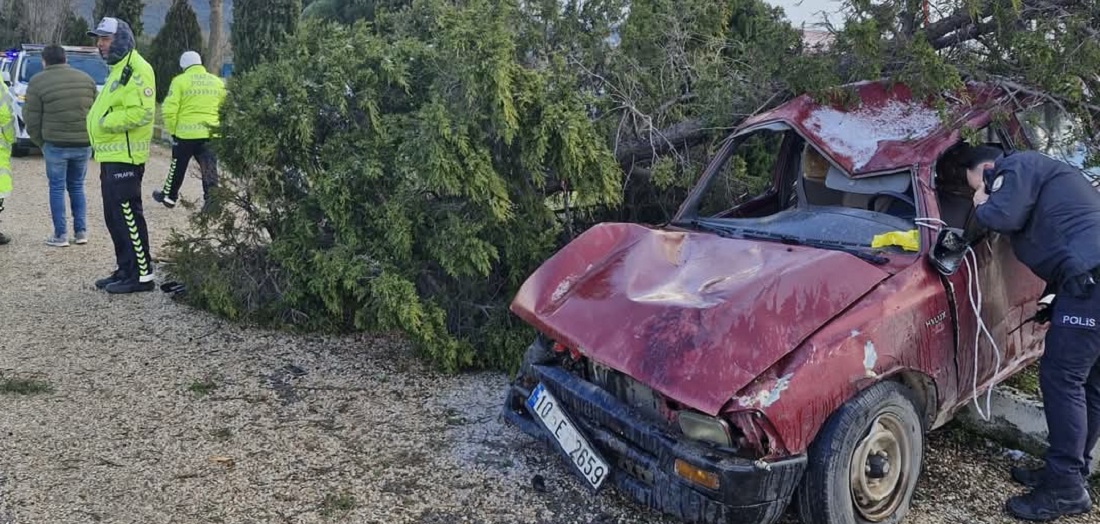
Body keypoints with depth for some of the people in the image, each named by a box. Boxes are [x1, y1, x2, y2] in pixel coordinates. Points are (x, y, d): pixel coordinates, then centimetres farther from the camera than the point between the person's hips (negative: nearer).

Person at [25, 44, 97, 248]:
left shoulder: (38, 82, -3)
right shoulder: (86, 78, 8)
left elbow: (32, 120, -3)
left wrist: (40, 143, 10)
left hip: (56, 144, -3)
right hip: (84, 143, 4)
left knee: (57, 188, 7)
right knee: (77, 187, 16)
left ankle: (60, 235, 7)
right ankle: (81, 232, 14)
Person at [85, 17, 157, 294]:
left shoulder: (136, 69, -13)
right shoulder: (118, 70, 21)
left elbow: (142, 112, -23)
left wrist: (106, 122, -16)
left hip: (124, 157, -10)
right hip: (111, 157, 10)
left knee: (128, 216, -8)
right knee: (114, 218, 14)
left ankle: (143, 274, -2)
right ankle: (126, 270, 22)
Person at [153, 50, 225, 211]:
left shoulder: (180, 81, -5)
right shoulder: (217, 82, 8)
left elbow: (169, 110, -9)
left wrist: (172, 130, 3)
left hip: (185, 133, -2)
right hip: (210, 133, 2)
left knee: (178, 166, 15)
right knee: (209, 169, 2)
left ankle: (169, 196, 31)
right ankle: (211, 200, -6)